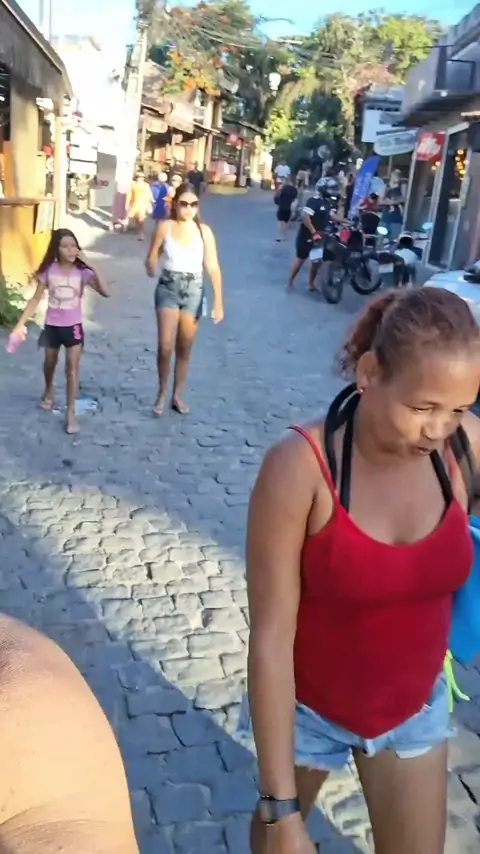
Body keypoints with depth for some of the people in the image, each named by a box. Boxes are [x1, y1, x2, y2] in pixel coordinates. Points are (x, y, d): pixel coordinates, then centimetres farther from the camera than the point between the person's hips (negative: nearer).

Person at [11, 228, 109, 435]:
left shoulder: (82, 271, -12)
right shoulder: (49, 270, -10)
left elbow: (105, 292, -24)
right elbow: (36, 299, -4)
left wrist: (92, 268, -30)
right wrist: (20, 323, -7)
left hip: (73, 326, -2)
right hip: (52, 325, 2)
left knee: (72, 368, -4)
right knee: (50, 364, 21)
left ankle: (71, 412, 5)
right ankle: (48, 392, 51)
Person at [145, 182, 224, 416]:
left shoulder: (204, 231, -3)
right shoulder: (165, 227, -5)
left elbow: (213, 267, -3)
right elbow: (152, 257, 2)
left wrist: (218, 302, -6)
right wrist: (151, 265, -21)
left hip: (194, 291, 1)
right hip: (168, 288, -1)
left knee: (184, 348, 9)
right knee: (165, 346, -11)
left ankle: (177, 395, 24)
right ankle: (162, 393, 13)